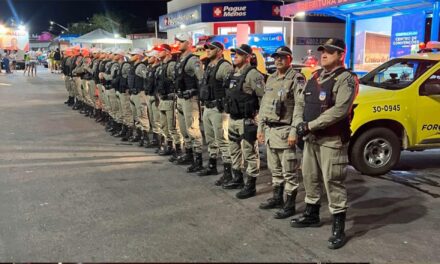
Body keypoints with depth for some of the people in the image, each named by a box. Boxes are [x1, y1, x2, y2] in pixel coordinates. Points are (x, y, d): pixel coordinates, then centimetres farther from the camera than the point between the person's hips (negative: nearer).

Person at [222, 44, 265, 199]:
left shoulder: (253, 74, -15)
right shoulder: (233, 73, 13)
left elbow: (264, 97, -18)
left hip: (246, 120, -10)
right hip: (232, 119, 10)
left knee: (250, 154, -2)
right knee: (234, 151, 19)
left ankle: (251, 186, 6)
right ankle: (237, 179, 33)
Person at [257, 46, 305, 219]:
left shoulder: (297, 78, -8)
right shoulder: (271, 79, 16)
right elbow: (263, 105, 19)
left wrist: (294, 132, -21)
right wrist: (260, 128, 15)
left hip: (285, 131, -8)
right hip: (270, 131, 8)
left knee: (289, 172, 0)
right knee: (275, 169, 17)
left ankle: (289, 205, 8)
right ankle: (277, 198, 30)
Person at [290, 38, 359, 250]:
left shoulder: (346, 79, -11)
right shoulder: (315, 77, 14)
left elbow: (339, 110, -23)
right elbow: (301, 103, 14)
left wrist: (310, 125, -22)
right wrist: (299, 122, -6)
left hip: (332, 141, -8)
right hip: (311, 138, 8)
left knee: (333, 182, -4)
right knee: (310, 178, 17)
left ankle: (338, 228, 6)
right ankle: (311, 215, 35)